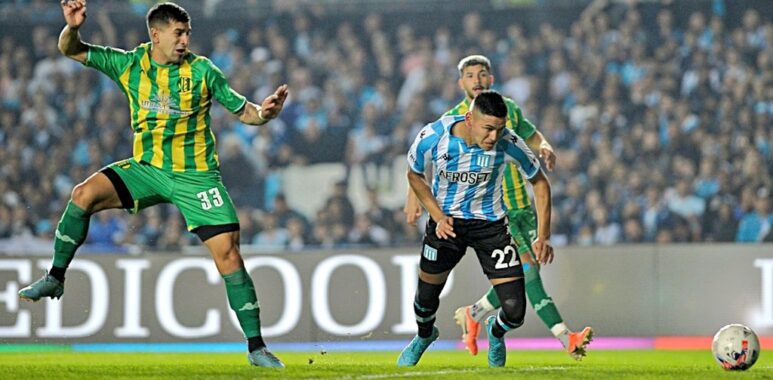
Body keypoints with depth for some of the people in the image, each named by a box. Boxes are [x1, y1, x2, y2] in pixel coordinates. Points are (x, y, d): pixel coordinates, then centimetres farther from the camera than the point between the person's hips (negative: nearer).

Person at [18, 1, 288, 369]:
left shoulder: (203, 71, -7)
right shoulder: (130, 64, -1)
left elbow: (242, 111, -2)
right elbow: (72, 50, 2)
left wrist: (264, 112, -24)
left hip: (196, 175, -2)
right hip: (147, 169, 2)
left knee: (227, 253, -11)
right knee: (85, 193, -20)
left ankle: (256, 347, -3)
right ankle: (55, 279, -3)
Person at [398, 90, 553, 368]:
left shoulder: (509, 144, -25)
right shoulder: (432, 138, -24)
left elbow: (539, 182, -7)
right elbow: (415, 175, -2)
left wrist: (543, 237, -10)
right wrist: (438, 216, -12)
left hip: (490, 223, -1)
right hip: (446, 221, 1)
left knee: (515, 311, -9)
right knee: (427, 294, 16)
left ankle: (496, 334, 30)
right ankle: (424, 336, 53)